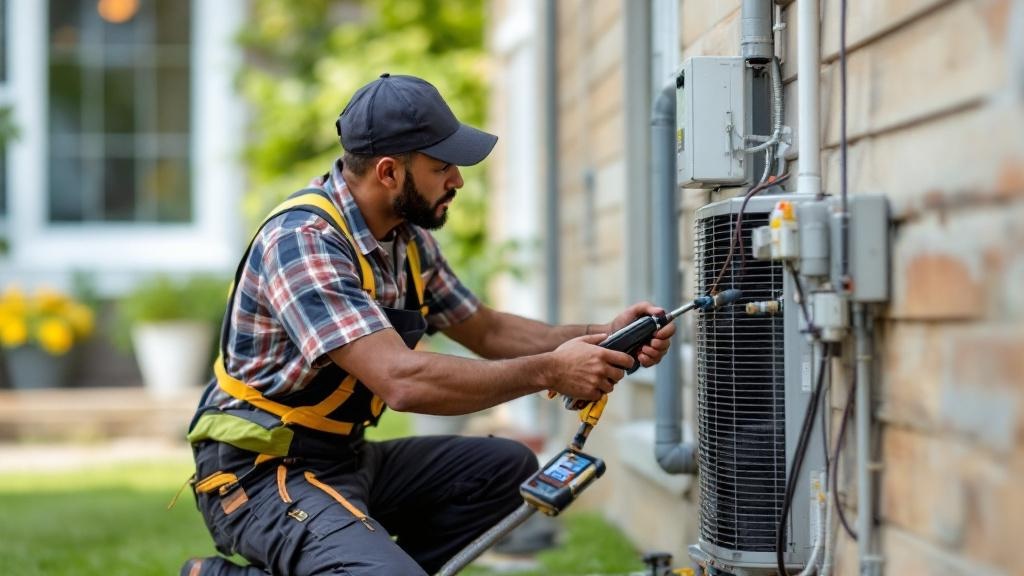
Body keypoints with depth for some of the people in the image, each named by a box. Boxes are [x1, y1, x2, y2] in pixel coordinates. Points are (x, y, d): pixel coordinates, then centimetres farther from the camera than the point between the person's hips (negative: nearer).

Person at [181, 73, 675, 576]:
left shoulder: (408, 239, 5)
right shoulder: (302, 240, -23)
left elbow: (487, 331, 20)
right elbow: (403, 380, -31)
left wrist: (600, 337, 5)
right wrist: (549, 371, -23)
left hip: (347, 459, 9)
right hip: (261, 473, -9)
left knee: (507, 468, 6)